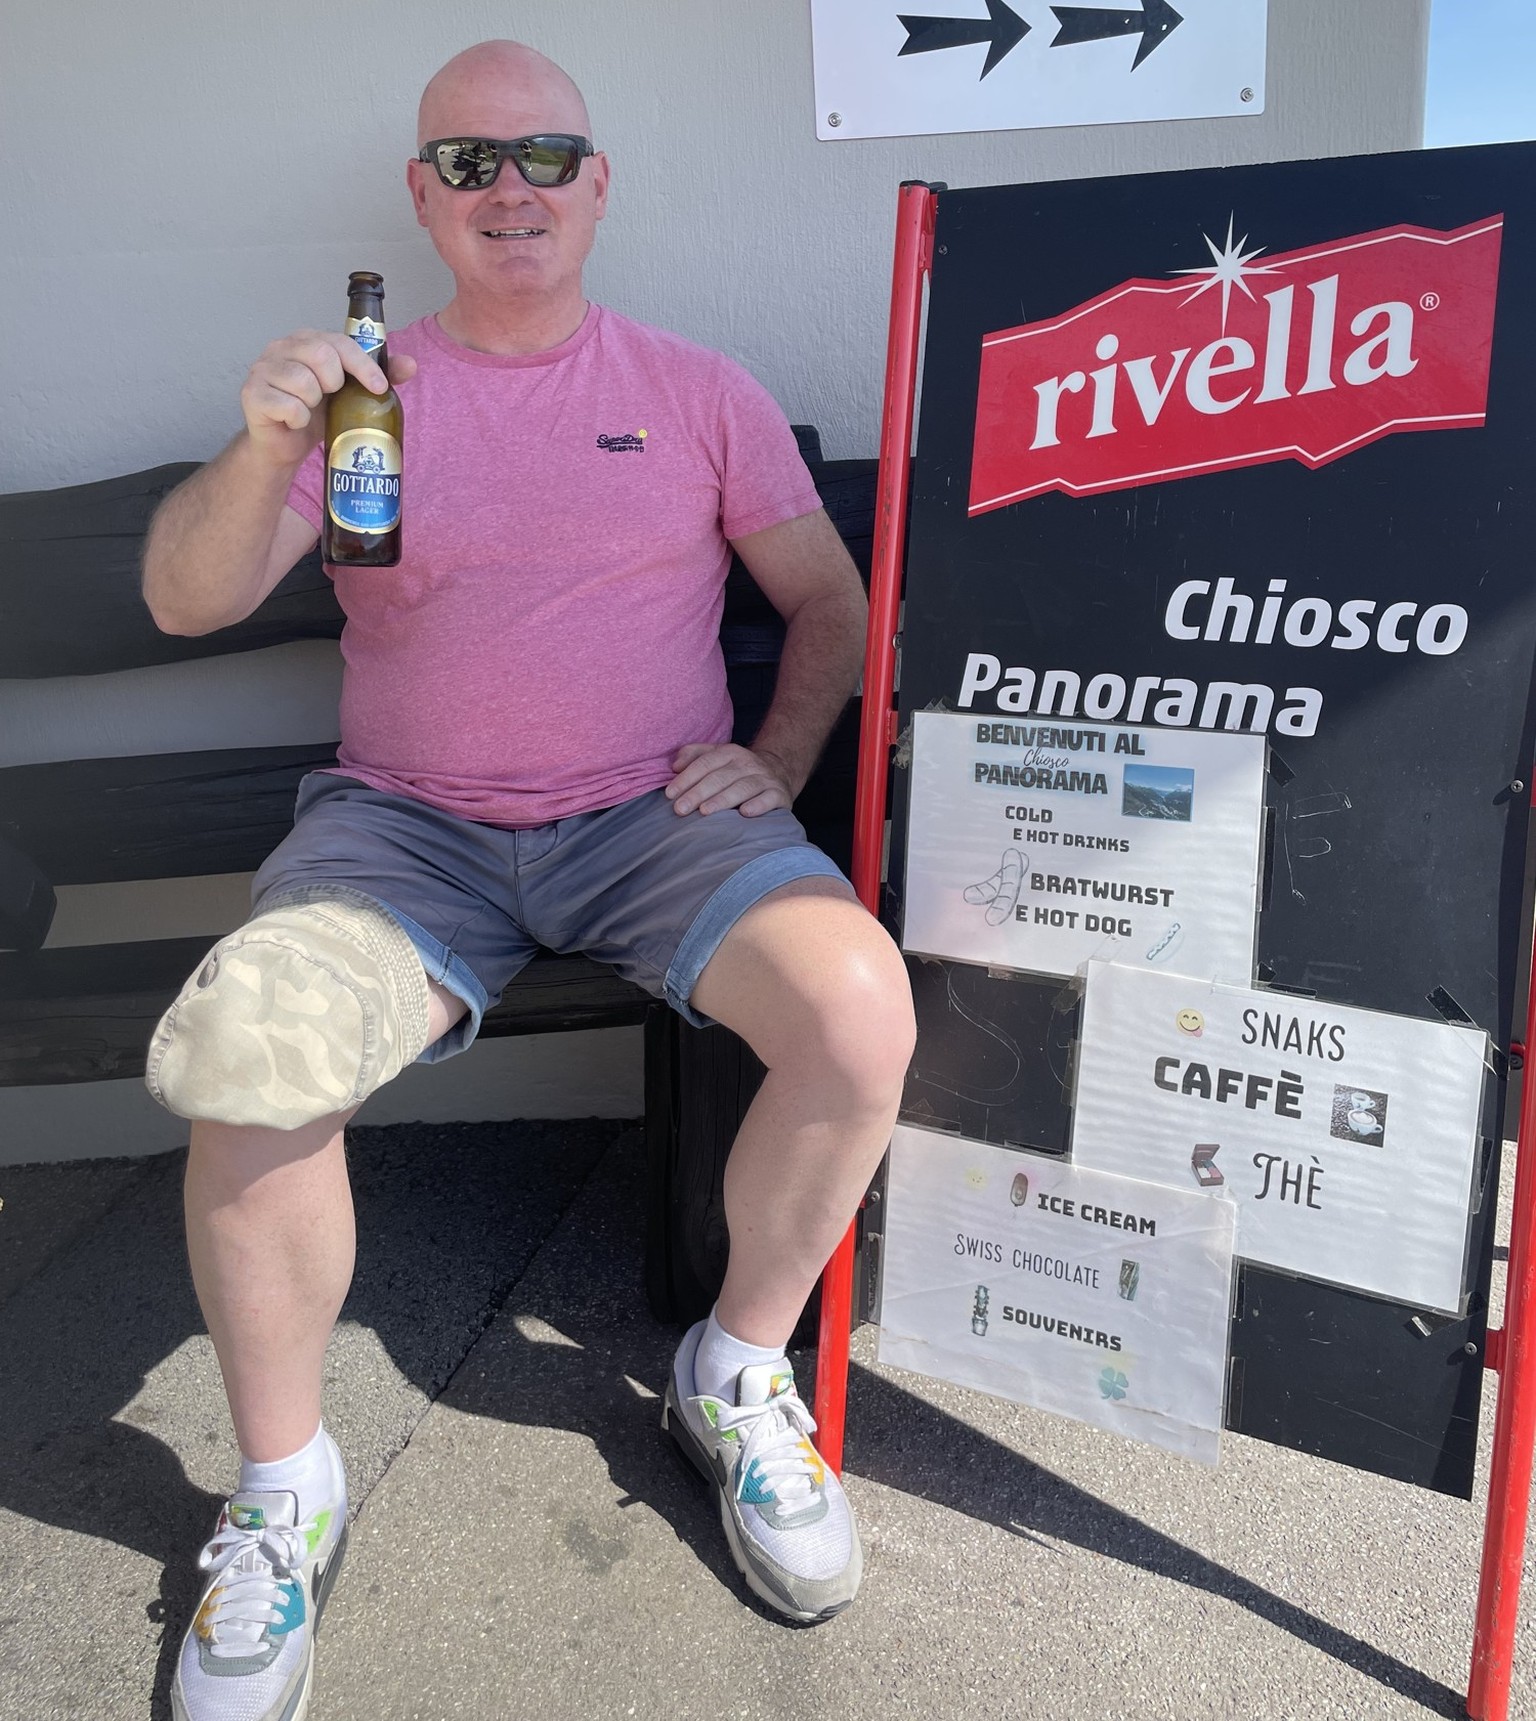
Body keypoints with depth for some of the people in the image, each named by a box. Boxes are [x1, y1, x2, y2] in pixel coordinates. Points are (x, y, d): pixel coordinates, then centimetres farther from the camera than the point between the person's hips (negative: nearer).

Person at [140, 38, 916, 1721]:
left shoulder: (696, 389, 12)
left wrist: (777, 756, -4)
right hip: (403, 825, 0)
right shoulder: (362, 388, 10)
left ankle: (737, 1377, 1)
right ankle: (283, 1488, -1)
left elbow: (829, 600, 13)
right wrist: (261, 450, -19)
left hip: (655, 817, 1)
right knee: (243, 1063, -28)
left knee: (860, 1009, -27)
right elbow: (184, 603, 0)